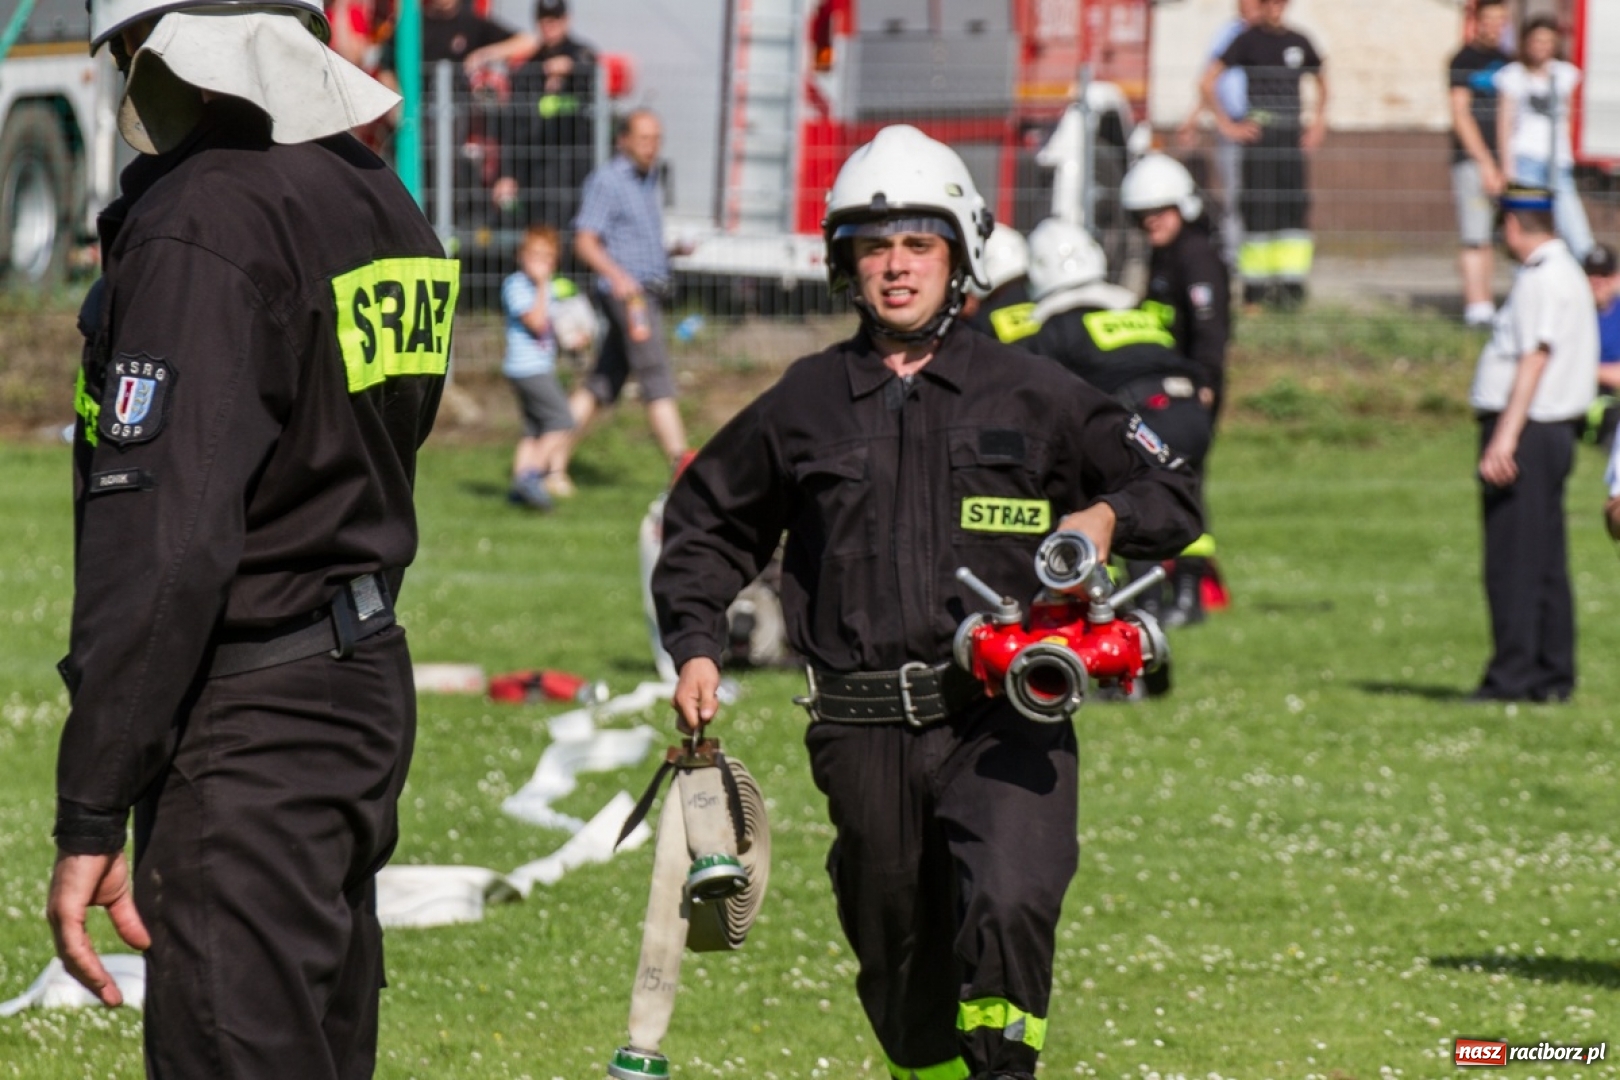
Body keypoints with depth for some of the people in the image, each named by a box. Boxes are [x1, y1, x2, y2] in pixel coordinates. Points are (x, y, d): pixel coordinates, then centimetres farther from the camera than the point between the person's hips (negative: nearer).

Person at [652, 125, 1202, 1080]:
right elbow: (707, 525, 24)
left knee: (1006, 910, -26)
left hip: (1003, 722, -2)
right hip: (866, 733, 2)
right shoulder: (804, 407, 12)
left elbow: (1175, 497, 13)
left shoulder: (1031, 395, 7)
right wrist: (697, 649, 11)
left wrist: (1107, 516, -8)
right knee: (903, 966, 7)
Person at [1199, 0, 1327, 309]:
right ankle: (1256, 286, -2)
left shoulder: (1298, 42, 12)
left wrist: (1319, 121, 18)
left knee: (1296, 210, -1)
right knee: (1258, 208, -6)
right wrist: (1227, 125, -8)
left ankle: (1292, 284, 1)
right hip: (1259, 133, -4)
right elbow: (1207, 83, -7)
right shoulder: (1247, 40, -2)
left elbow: (1321, 80, 29)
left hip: (1293, 136, 4)